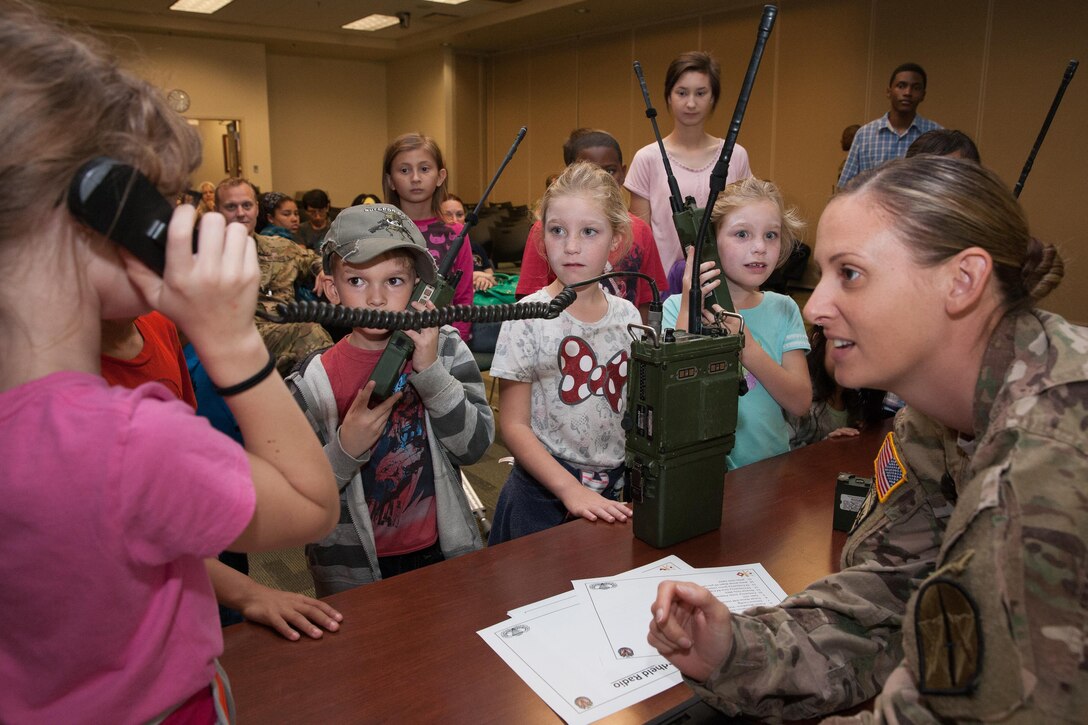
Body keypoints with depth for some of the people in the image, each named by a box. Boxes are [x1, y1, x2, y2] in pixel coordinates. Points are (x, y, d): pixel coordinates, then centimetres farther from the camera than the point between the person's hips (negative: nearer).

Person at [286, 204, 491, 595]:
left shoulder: (445, 349, -8)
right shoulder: (312, 383, -13)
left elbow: (476, 445, -14)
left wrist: (430, 370, -24)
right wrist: (345, 449, -26)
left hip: (443, 550, 2)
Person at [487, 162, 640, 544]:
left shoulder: (627, 315, 0)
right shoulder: (529, 318, -13)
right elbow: (514, 426, -13)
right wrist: (570, 489, -21)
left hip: (613, 495, 4)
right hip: (542, 496, -4)